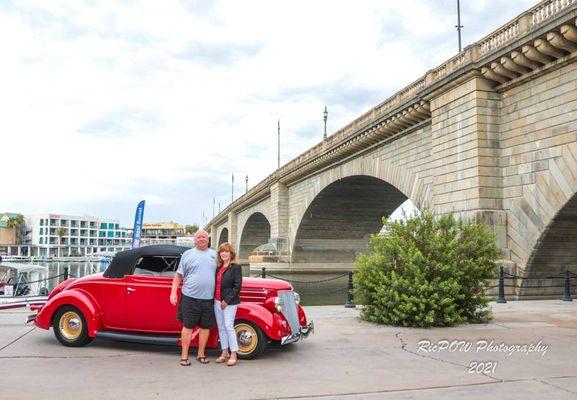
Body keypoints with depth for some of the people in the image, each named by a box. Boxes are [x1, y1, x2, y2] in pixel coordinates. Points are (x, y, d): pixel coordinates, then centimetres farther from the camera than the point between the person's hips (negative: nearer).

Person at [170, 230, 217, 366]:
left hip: (208, 298, 3)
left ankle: (201, 355, 21)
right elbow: (178, 275, 5)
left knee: (205, 326, 8)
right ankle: (184, 356, 10)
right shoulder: (187, 254, 5)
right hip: (190, 297, -2)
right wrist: (173, 292, -3)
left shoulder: (214, 254, 12)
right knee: (188, 326, 1)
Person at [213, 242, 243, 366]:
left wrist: (227, 300, -15)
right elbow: (216, 284, 15)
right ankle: (224, 353, 21)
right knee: (221, 327, 11)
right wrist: (215, 299, 4)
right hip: (217, 301, 7)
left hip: (230, 302, -7)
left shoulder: (236, 267, -8)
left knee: (229, 327, -7)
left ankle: (233, 355, 1)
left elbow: (237, 286, -13)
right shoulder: (218, 268, 12)